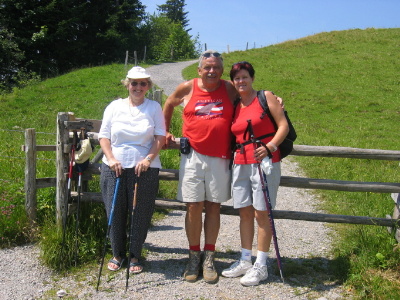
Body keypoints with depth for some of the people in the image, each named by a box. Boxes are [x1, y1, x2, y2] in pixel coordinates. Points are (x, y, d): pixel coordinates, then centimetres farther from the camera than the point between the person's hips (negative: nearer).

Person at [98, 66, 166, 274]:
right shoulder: (115, 107, 8)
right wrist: (111, 159, -8)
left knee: (141, 214, 2)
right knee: (115, 212, 6)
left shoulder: (154, 108, 5)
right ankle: (117, 254, 24)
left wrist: (148, 159, -13)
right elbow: (104, 136, 6)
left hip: (145, 168, -1)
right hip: (115, 167, 2)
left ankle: (135, 256, 19)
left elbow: (160, 137, 0)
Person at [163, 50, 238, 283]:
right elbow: (169, 105, 19)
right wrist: (165, 132, 19)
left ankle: (209, 258, 17)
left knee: (214, 206, 6)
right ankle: (194, 257, 16)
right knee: (193, 206, 1)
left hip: (220, 158, 0)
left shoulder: (230, 90, 3)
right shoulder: (187, 88, 3)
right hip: (193, 156, 0)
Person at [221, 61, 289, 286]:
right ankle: (245, 261, 21)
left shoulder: (265, 97, -1)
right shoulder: (235, 106, 13)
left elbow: (284, 125, -6)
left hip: (265, 163, -5)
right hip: (241, 164, 5)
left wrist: (270, 147, -20)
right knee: (245, 213, 10)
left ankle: (261, 266, 9)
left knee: (261, 213, -1)